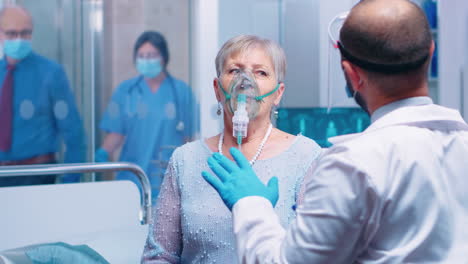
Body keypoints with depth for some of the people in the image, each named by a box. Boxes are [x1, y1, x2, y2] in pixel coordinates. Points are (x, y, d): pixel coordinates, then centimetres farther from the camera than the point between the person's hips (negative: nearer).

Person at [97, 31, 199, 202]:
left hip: (169, 182, -1)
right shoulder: (125, 91, 7)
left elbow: (188, 137, 6)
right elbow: (116, 133, 5)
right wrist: (103, 153, -14)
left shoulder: (181, 91, 4)